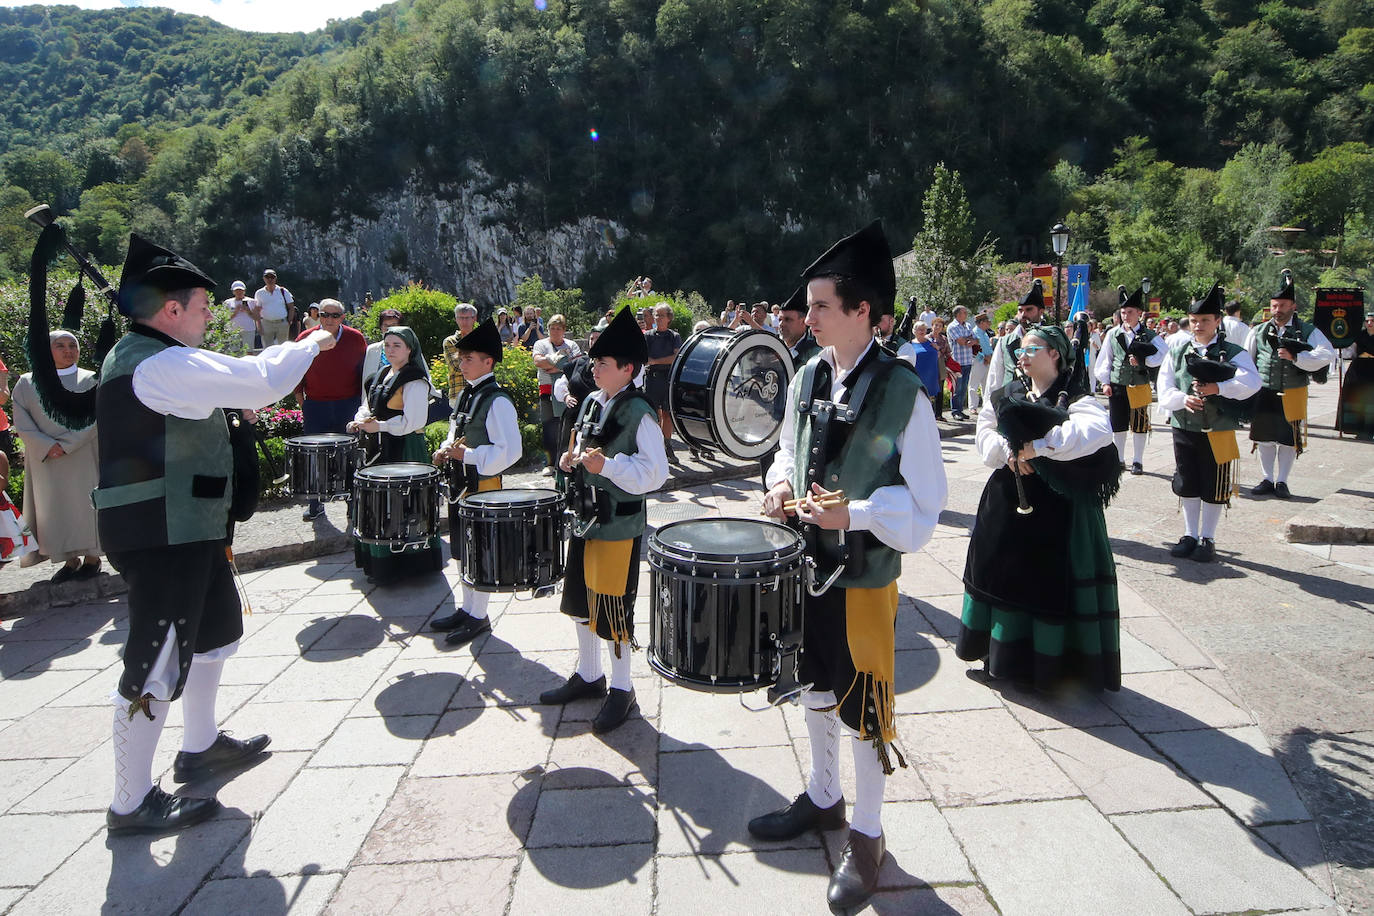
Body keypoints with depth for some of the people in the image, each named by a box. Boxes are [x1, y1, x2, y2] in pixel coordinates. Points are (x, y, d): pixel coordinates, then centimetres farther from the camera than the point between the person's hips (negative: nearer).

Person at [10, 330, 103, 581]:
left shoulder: (91, 380, 3)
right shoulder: (26, 383, 8)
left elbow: (93, 419, -6)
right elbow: (22, 424, 1)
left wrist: (66, 445, -16)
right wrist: (47, 446, -14)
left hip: (82, 458, -2)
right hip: (45, 461, 2)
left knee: (84, 502, 0)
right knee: (54, 507, 4)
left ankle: (92, 558, 10)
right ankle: (70, 560, 12)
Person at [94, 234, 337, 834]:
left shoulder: (144, 356, 13)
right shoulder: (158, 363, -21)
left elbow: (234, 377, 23)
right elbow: (259, 382, -23)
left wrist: (290, 352, 14)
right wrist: (310, 344, -7)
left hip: (184, 530, 11)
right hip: (161, 537, -11)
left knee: (217, 630, 24)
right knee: (156, 665, -1)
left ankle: (200, 748, 40)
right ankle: (131, 806, 13)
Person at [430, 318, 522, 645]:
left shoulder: (497, 400, -17)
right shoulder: (466, 394, 11)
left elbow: (509, 451, -22)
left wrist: (467, 455, -21)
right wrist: (446, 449, 3)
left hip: (483, 485, -9)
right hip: (461, 484, 9)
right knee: (463, 551, 18)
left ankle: (478, 618, 15)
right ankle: (466, 609, 33)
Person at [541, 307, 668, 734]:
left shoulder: (640, 414, -15)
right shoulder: (590, 403, 9)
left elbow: (655, 472, -19)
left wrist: (607, 466, -28)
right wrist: (573, 459, 1)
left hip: (619, 524, -8)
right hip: (585, 517, 8)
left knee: (613, 609, 1)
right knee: (580, 601, 18)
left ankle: (621, 690, 20)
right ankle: (588, 675, 37)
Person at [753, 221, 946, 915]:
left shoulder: (903, 393, -16)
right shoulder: (806, 378, 1)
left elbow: (924, 502, -13)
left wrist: (852, 513, -26)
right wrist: (782, 482, -5)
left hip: (865, 577, -6)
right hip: (806, 564, 6)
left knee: (865, 707, 8)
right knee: (815, 686, 21)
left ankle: (866, 834, 30)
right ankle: (822, 797, 44)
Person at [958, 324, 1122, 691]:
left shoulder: (1073, 398, -7)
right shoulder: (1011, 397, 11)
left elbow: (1097, 430, -27)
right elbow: (984, 431, 3)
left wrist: (1037, 448, -27)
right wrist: (1007, 453, -17)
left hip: (1056, 504, -6)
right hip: (1007, 499, 6)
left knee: (1051, 577, -2)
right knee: (1004, 570, 11)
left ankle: (1050, 659, 12)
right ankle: (1003, 650, 26)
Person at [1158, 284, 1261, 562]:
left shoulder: (1234, 353, -1)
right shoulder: (1177, 353, 8)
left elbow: (1251, 383, -15)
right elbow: (1164, 388, 2)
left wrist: (1218, 388, -27)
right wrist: (1183, 399, -16)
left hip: (1219, 430, -2)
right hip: (1184, 427, 3)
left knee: (1214, 486, 4)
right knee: (1187, 484, 9)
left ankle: (1208, 539, 17)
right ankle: (1190, 535, 23)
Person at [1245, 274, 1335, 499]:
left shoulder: (1308, 331, -1)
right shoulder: (1258, 332, 5)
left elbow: (1327, 355, -14)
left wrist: (1295, 357, -24)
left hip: (1292, 395, -2)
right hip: (1263, 394, 2)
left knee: (1288, 439, 3)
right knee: (1264, 437, 7)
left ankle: (1282, 481, 15)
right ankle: (1268, 479, 20)